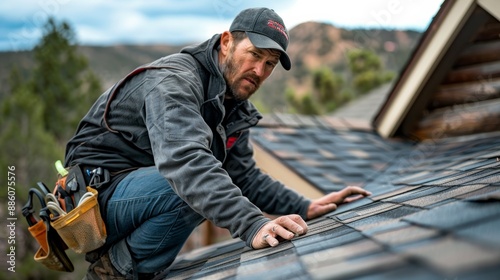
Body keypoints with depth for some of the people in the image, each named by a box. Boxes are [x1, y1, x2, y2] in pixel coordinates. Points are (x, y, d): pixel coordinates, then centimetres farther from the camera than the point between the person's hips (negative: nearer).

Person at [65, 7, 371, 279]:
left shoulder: (235, 109, 7)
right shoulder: (174, 81, -22)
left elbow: (243, 176, 8)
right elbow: (185, 160, -40)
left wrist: (304, 208, -5)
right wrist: (252, 225, -50)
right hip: (97, 193, -10)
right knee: (191, 184, -31)